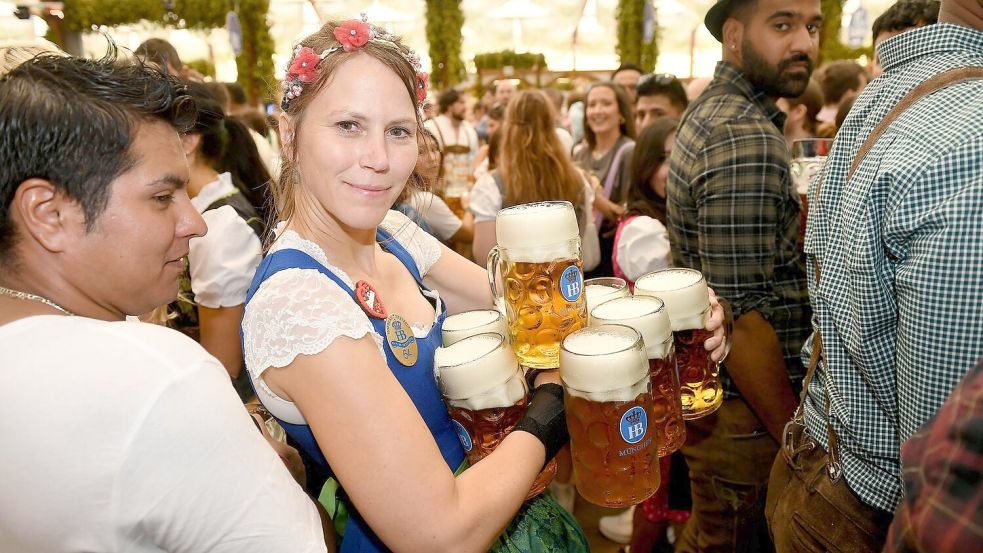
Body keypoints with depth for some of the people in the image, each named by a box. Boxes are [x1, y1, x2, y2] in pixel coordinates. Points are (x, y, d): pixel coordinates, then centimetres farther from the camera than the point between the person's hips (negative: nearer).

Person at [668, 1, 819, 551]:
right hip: (743, 408, -9)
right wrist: (795, 437, -17)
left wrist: (799, 210, 6)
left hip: (703, 380, 9)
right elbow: (740, 314, -26)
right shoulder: (747, 138, -23)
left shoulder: (710, 112, 8)